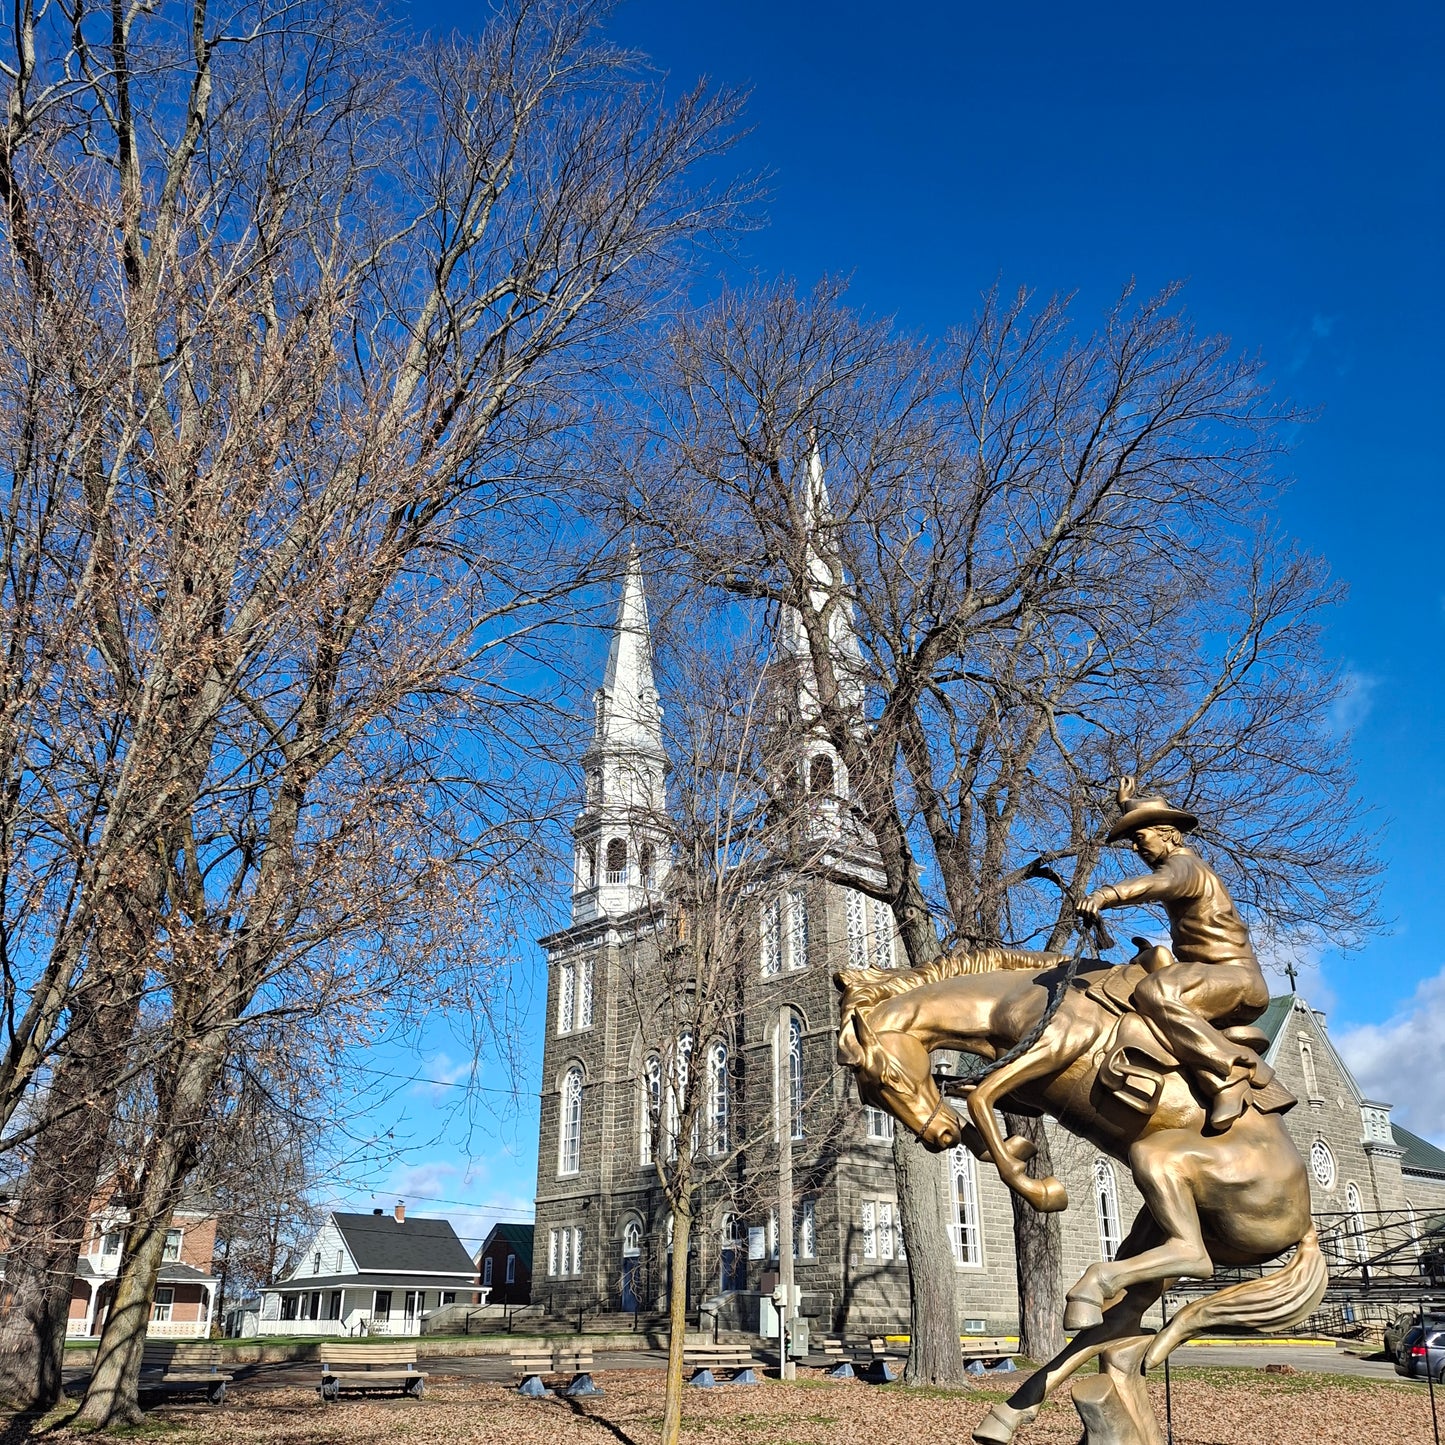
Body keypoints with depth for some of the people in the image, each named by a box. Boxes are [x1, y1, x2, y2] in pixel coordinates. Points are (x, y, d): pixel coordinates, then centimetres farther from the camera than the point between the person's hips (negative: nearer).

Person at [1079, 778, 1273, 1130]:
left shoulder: (1183, 866, -7)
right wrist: (1126, 804, 49)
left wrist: (1108, 894, -50)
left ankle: (1230, 1074, -35)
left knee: (1154, 992, -30)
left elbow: (1159, 883, -33)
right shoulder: (1178, 863, 22)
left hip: (1238, 978, -11)